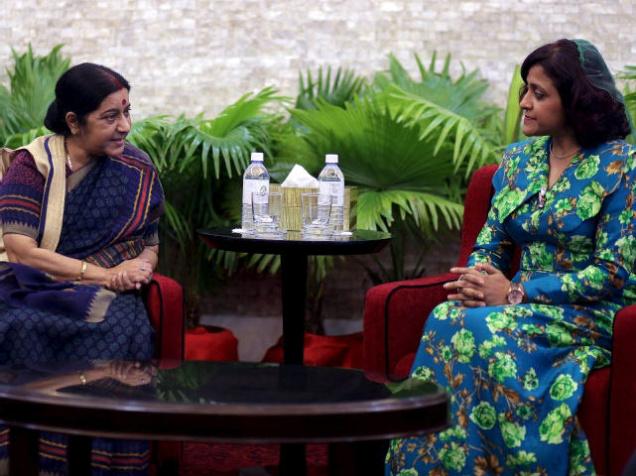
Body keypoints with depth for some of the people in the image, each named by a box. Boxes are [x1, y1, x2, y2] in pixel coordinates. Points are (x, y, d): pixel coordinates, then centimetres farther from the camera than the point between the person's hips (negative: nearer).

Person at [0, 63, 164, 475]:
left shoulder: (138, 169, 10)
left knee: (122, 329, -33)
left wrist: (143, 264, -8)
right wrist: (103, 273, -15)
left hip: (107, 298, 2)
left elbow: (150, 243, 18)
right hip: (36, 289, -2)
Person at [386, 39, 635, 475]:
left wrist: (517, 292, -17)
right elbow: (490, 245, 14)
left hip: (591, 319, -5)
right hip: (523, 304, 5)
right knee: (446, 319, -28)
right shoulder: (519, 159, 13)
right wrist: (477, 280, -12)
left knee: (480, 331, -32)